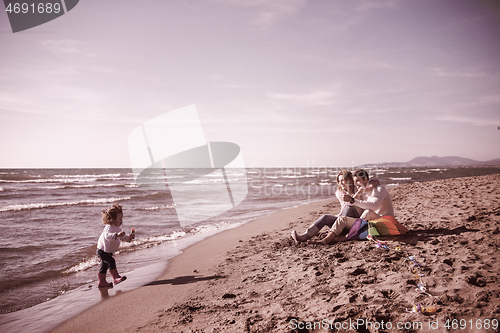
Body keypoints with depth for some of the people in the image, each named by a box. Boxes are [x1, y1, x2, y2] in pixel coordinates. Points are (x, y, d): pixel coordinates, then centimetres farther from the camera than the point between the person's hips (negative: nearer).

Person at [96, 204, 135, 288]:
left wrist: (129, 237, -5)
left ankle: (102, 282, 24)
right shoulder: (109, 228, -26)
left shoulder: (117, 228, 4)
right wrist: (117, 235, -60)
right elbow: (107, 236, -46)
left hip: (108, 251, 10)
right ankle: (116, 278, -23)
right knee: (111, 261, -22)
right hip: (102, 250, -10)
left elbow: (122, 237, 13)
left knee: (104, 265, 15)